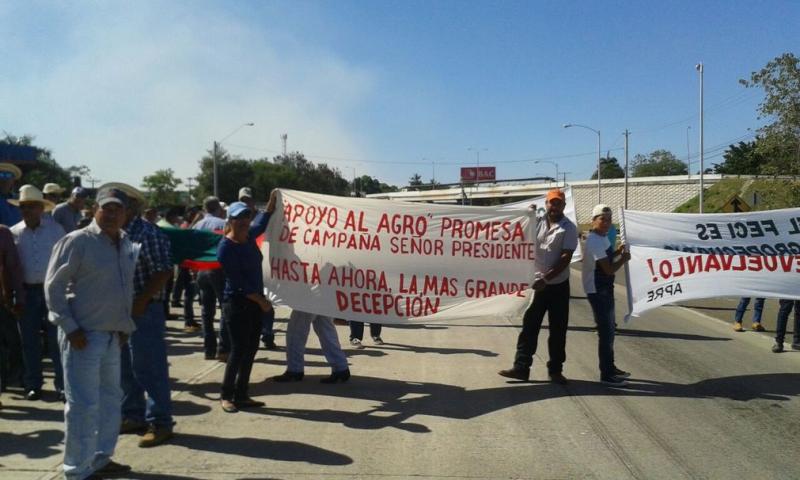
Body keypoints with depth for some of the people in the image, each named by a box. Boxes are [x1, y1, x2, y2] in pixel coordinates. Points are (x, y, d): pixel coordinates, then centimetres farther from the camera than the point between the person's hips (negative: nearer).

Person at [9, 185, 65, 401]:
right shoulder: (14, 233, 5)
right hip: (27, 291, 2)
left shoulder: (56, 229, 2)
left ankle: (62, 385, 4)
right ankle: (33, 385, 19)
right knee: (29, 341, 8)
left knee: (56, 339, -1)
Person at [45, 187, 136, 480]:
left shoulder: (126, 244, 10)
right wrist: (70, 328, -15)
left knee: (110, 399, 16)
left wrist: (125, 326, 13)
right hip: (83, 335, -8)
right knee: (83, 404, -2)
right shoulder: (77, 241, -11)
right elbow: (53, 285, -12)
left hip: (112, 335, 8)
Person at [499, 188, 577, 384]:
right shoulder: (538, 222, 7)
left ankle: (555, 370, 18)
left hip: (558, 285, -3)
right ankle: (521, 367, 9)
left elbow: (566, 258, -13)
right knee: (529, 326, 4)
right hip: (536, 283, 3)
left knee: (558, 330, 6)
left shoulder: (569, 228, -6)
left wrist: (546, 278, -20)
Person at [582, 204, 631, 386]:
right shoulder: (595, 242, -22)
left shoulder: (603, 237, 9)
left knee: (609, 330, 18)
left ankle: (610, 368, 31)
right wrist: (624, 259, -6)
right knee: (606, 332, -5)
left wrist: (617, 253, 4)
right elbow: (609, 269, -23)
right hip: (597, 291, -10)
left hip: (605, 289, 10)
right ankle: (606, 374, 3)